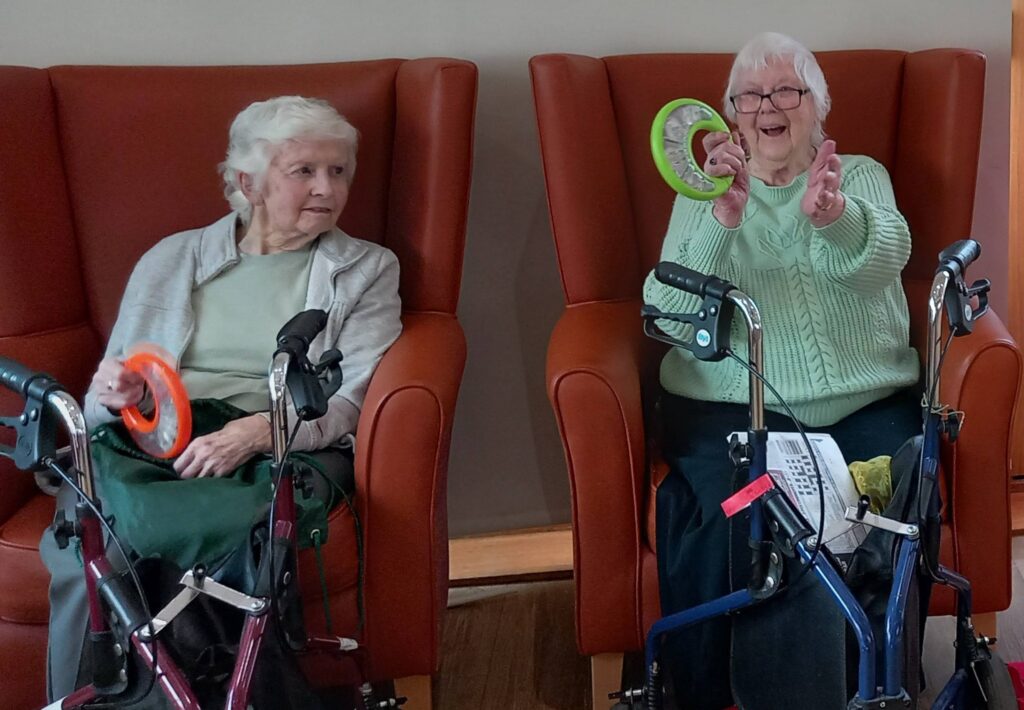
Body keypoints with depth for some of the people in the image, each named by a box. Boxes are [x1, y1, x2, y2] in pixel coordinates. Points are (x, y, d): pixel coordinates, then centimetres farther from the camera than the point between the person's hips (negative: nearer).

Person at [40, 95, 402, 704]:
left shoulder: (367, 270, 14)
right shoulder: (170, 260, 20)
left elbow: (352, 399, -1)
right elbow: (106, 401, 18)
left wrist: (258, 431, -20)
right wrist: (115, 395, -9)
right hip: (156, 441, 2)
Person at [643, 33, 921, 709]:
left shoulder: (861, 176, 13)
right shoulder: (707, 191, 11)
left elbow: (884, 256, -12)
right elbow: (669, 311, -7)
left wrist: (833, 215, -37)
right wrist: (724, 217, -25)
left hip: (865, 402, 1)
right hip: (733, 404, -1)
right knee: (720, 521, -30)